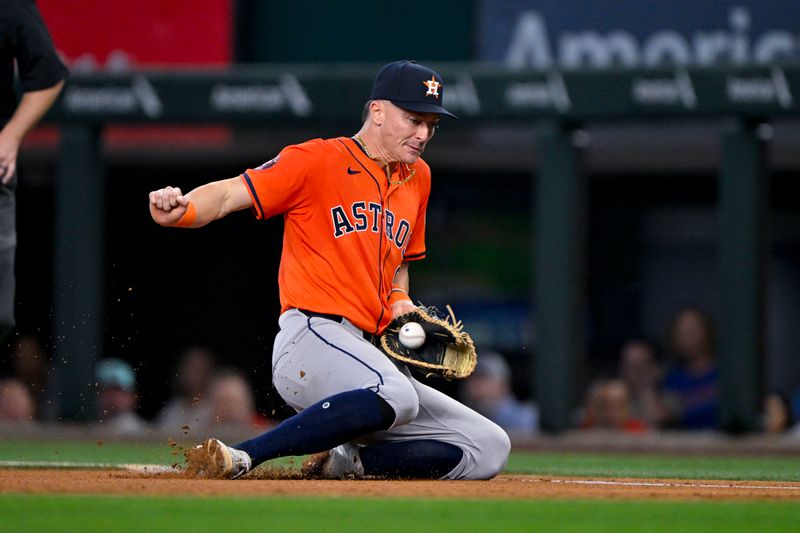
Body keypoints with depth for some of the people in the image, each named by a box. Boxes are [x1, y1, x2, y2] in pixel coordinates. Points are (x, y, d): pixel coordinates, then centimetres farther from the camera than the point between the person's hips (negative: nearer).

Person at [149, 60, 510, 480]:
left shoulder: (417, 178, 21)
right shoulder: (318, 160, -1)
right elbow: (229, 194, -9)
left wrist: (400, 300, 11)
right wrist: (180, 212, -31)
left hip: (368, 351, 8)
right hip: (310, 336, -8)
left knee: (489, 448, -1)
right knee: (395, 396, -40)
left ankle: (348, 460, -2)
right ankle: (239, 459, -34)